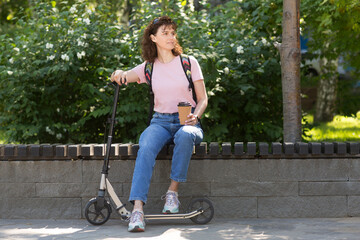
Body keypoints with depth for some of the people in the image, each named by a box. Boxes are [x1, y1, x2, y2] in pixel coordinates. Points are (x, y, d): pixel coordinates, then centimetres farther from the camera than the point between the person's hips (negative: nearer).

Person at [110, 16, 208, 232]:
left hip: (186, 122, -1)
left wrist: (195, 116, -15)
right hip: (160, 122, 1)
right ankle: (138, 208, -45)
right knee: (146, 146, -34)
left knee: (185, 135, -40)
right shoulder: (148, 68, 11)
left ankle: (173, 191, -27)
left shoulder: (188, 62, 6)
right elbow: (118, 78, 9)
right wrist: (118, 75, -16)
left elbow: (203, 99, 6)